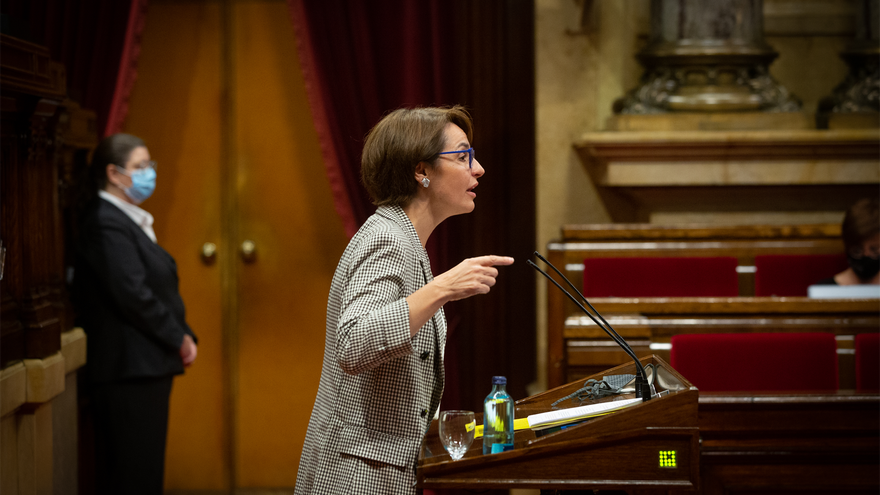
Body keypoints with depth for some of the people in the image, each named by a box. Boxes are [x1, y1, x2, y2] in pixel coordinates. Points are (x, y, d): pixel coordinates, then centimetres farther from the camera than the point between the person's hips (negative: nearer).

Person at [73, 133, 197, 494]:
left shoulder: (130, 220, 17)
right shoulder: (106, 224, -14)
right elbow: (133, 294, -21)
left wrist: (183, 336, 9)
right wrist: (180, 339, -12)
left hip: (149, 368, 10)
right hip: (129, 371, -10)